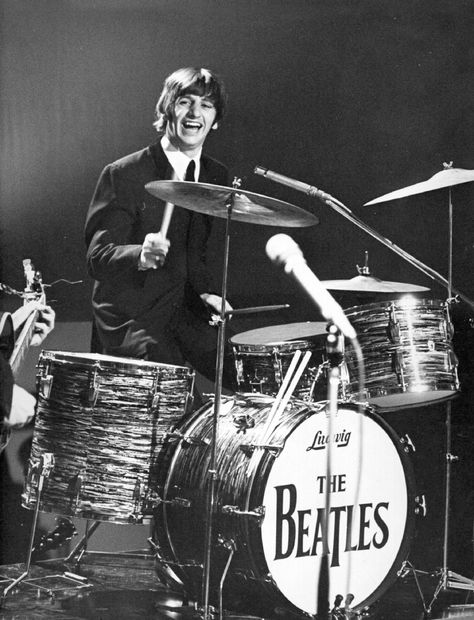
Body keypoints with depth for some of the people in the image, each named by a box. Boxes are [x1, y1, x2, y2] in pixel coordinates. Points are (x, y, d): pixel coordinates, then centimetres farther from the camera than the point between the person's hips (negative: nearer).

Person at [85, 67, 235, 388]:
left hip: (185, 310, 6)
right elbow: (98, 257, -16)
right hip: (130, 314, -6)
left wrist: (206, 292, 0)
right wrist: (141, 255, -36)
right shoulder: (123, 175, -12)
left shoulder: (217, 176, 7)